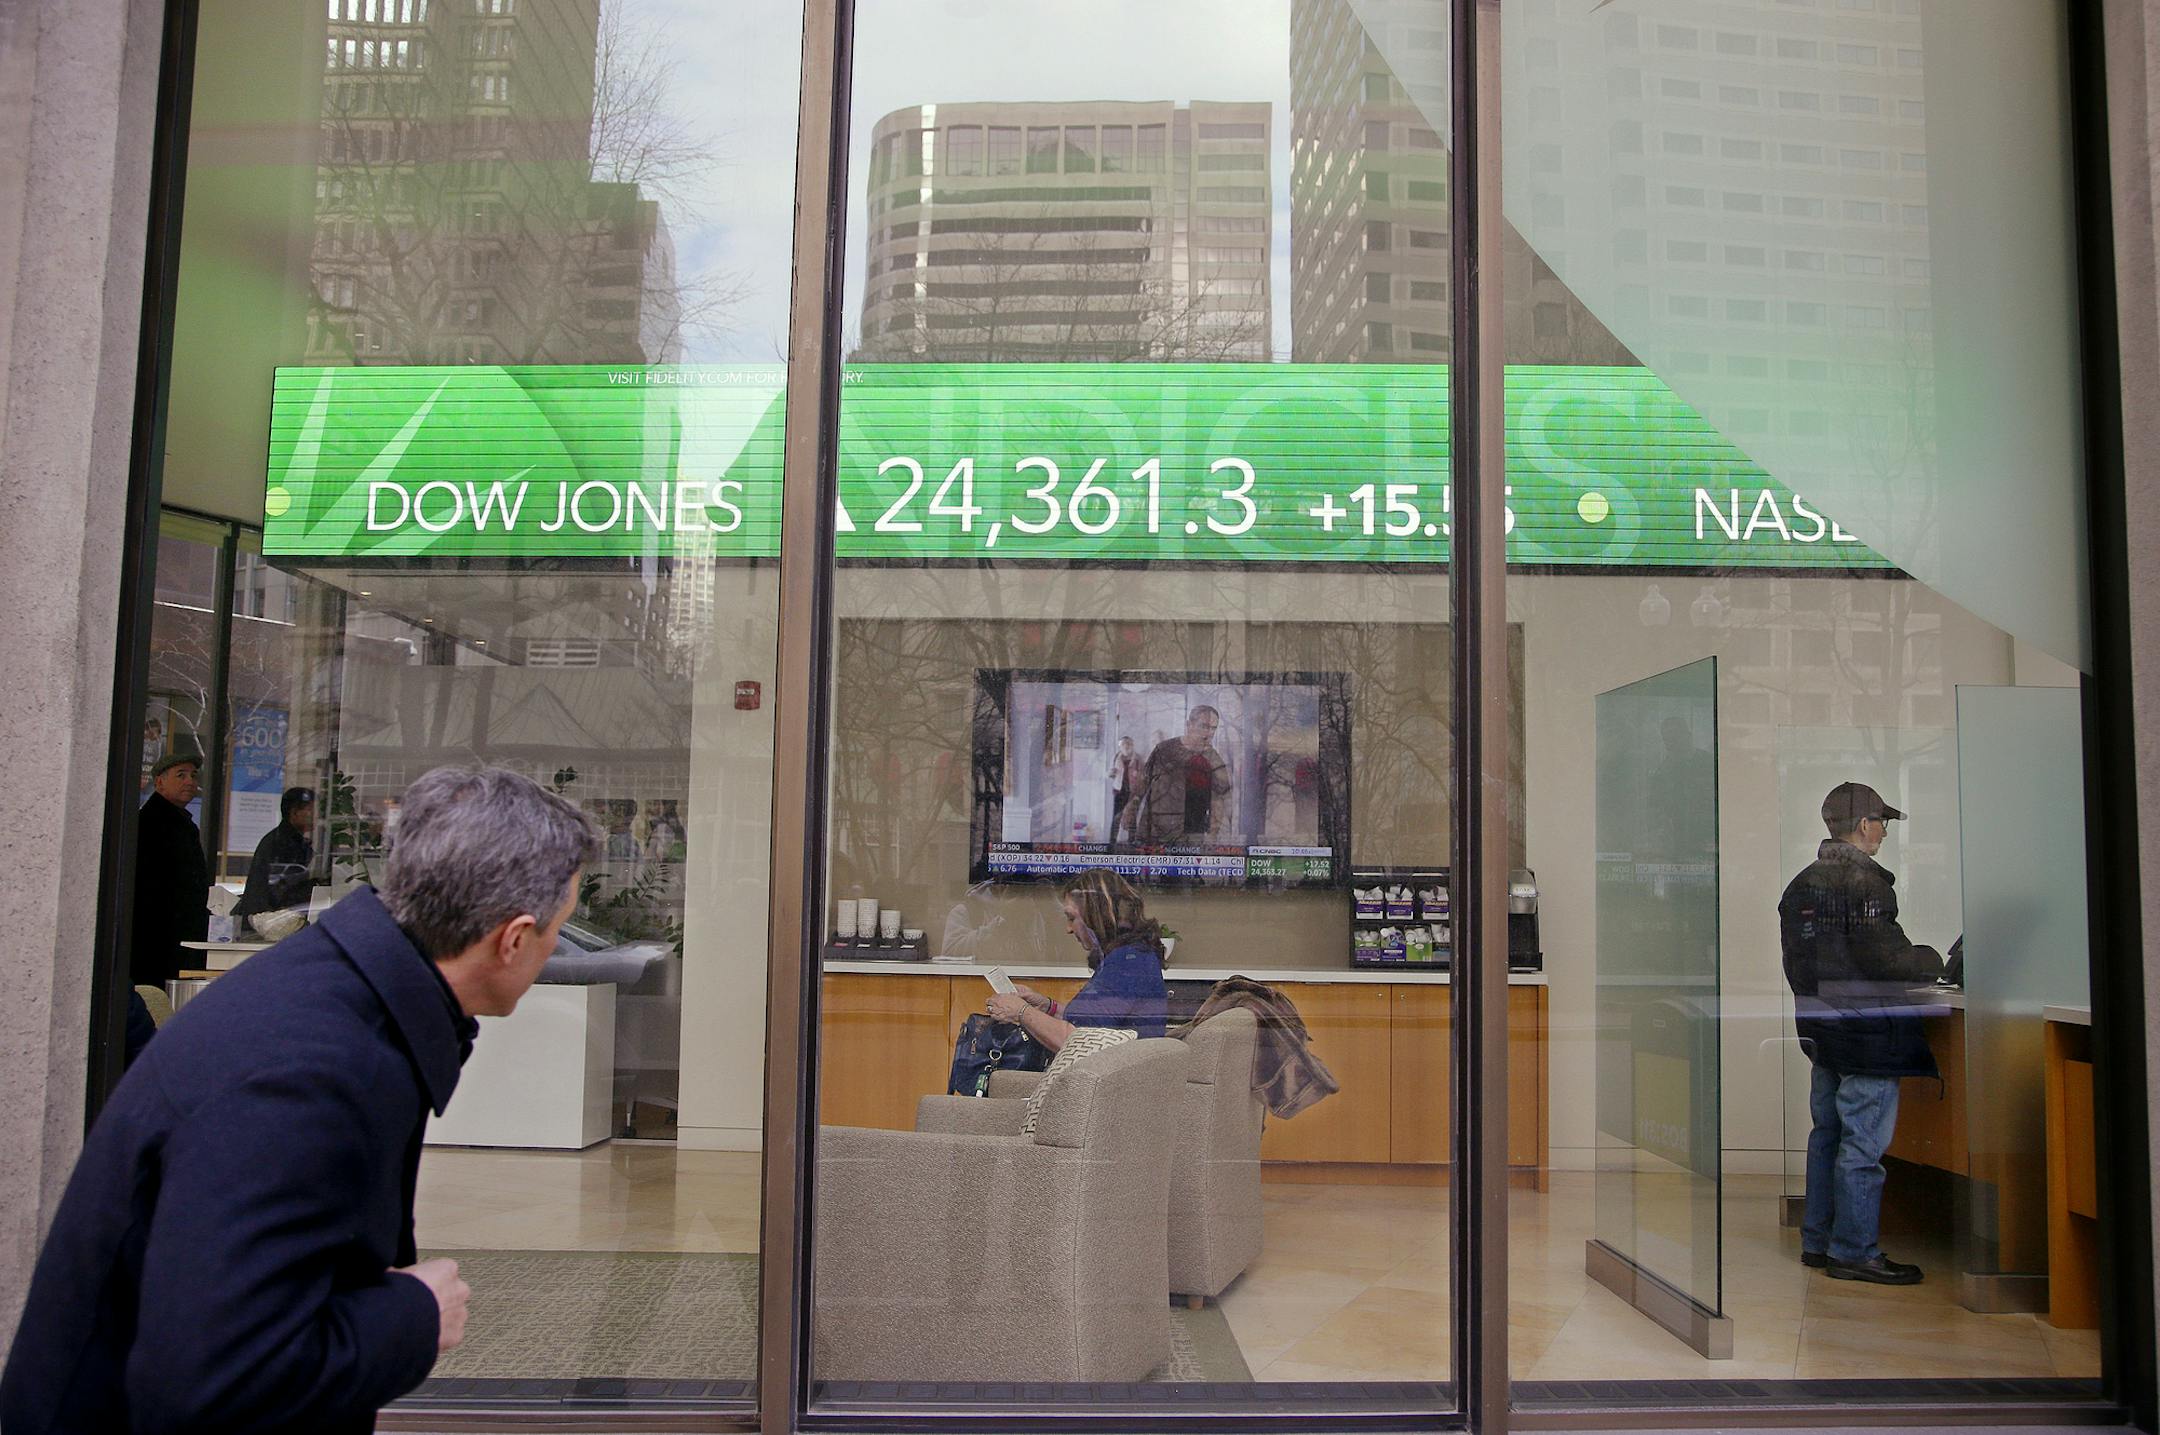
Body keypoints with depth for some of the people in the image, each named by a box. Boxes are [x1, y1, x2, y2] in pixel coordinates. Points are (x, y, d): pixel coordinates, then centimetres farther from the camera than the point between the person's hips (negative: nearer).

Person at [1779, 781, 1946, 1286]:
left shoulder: (1802, 884, 11)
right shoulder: (1866, 881, -15)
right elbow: (1885, 959, -19)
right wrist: (1932, 961, -1)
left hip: (1819, 1028, 9)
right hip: (1868, 1033, -9)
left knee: (1827, 1132, 15)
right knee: (1862, 1141, -2)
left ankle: (1817, 1240, 22)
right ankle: (1853, 1251, 4)